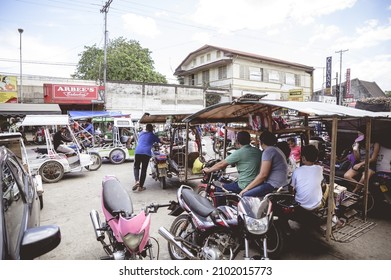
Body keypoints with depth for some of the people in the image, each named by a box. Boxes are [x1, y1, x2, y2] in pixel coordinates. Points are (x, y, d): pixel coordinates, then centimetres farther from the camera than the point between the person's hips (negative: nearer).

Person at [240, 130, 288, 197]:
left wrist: (247, 188, -10)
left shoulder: (268, 151, -10)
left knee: (245, 196, -14)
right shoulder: (277, 150, 20)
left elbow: (263, 175, -17)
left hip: (274, 186, -10)